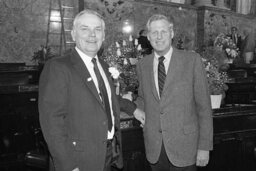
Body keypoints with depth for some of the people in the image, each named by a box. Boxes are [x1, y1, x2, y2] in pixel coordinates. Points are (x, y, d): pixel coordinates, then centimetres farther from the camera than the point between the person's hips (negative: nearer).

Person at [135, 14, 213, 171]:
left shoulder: (192, 60, -7)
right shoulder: (143, 65, 3)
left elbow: (204, 106, -7)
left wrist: (204, 146, -8)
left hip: (184, 146, -3)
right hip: (154, 147, 3)